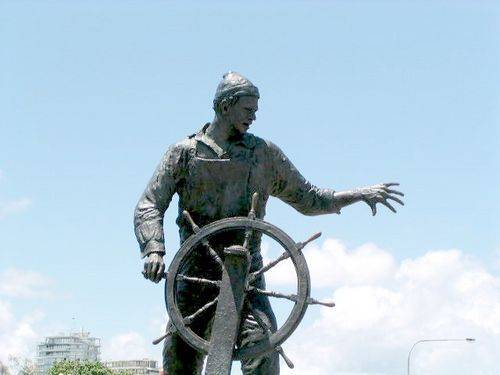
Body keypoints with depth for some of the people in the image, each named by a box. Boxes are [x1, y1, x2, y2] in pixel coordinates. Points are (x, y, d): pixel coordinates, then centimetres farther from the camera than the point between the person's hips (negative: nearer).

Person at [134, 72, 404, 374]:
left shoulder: (265, 153, 11)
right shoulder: (186, 152, 6)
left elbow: (309, 199, 19)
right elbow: (149, 206, -1)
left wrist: (359, 194, 9)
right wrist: (154, 250, -19)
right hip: (196, 270, 0)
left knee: (262, 343, -23)